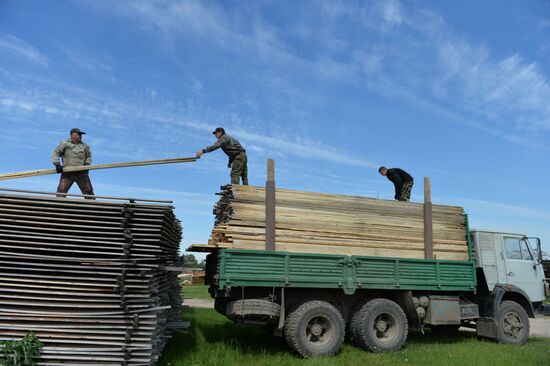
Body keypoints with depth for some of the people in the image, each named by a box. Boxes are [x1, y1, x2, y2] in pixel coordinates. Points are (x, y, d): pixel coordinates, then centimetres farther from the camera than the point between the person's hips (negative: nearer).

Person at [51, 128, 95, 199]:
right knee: (61, 191, -8)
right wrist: (57, 164, -10)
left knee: (88, 191, -4)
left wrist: (87, 163, 8)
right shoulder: (64, 144, 6)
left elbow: (89, 156, 27)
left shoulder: (84, 146, 16)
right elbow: (55, 153, 3)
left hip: (81, 172, 2)